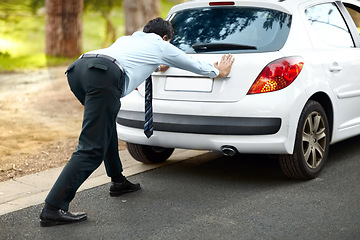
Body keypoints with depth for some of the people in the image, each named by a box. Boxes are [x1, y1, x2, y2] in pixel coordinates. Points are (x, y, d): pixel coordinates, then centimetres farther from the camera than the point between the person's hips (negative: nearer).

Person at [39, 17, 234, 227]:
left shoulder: (127, 39, 40)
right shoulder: (161, 46, 27)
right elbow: (194, 64, 43)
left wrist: (154, 67, 77)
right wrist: (219, 72, 60)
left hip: (78, 68, 8)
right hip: (104, 75, -8)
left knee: (106, 125, 29)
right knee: (92, 149, -9)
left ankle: (118, 181, 36)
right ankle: (53, 209, -16)